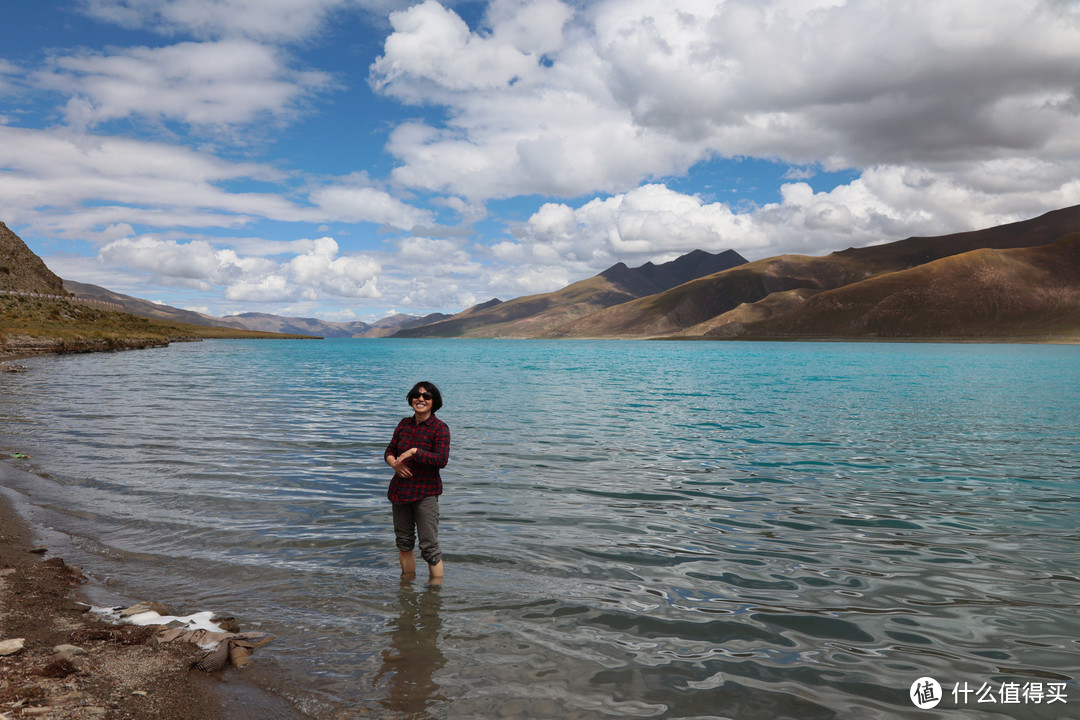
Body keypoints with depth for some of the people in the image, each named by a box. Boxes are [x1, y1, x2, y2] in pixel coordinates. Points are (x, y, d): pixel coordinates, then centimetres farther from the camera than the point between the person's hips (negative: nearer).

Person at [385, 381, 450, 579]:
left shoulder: (440, 428, -10)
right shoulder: (404, 424, 7)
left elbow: (442, 460, -21)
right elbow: (389, 451, 12)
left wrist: (414, 452, -23)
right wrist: (395, 464, -9)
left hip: (425, 492, -6)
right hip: (400, 489, 6)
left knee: (429, 546, -5)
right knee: (404, 542, 16)